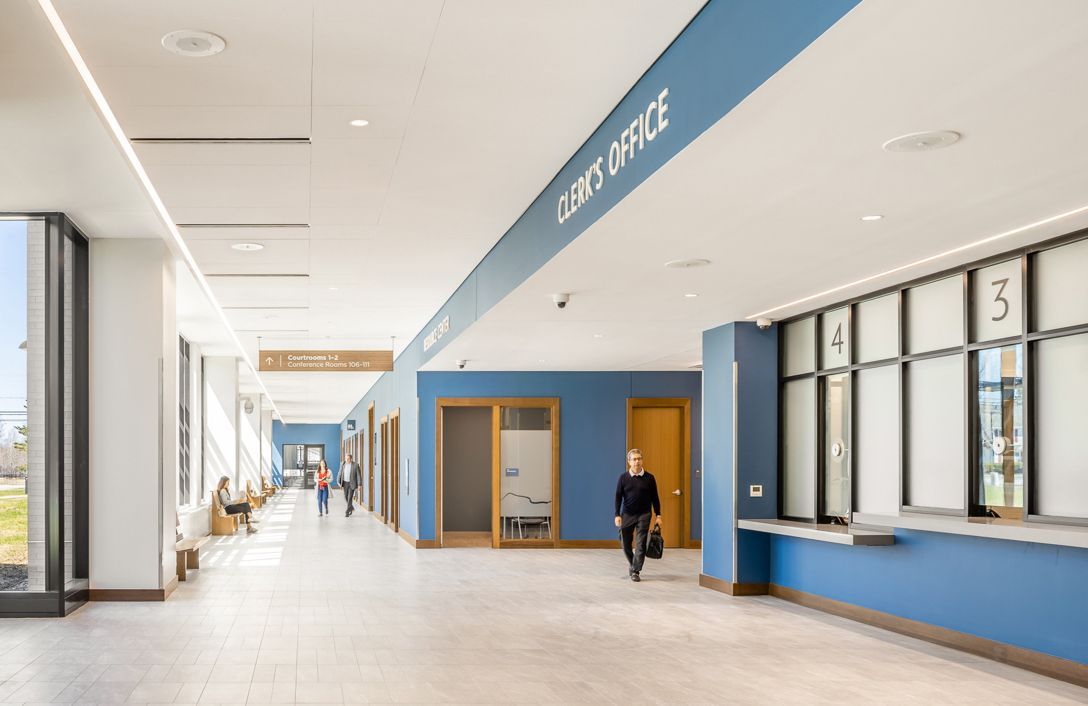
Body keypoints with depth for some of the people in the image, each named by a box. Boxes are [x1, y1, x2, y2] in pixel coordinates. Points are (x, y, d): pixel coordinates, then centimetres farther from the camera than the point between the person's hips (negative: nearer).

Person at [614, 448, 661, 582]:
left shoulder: (649, 478, -2)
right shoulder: (623, 477, -2)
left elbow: (654, 497, 3)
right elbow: (618, 497, 1)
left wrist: (658, 515, 0)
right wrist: (617, 515, -6)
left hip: (644, 515, -1)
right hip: (627, 514, 1)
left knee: (640, 544, -5)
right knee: (625, 543, 8)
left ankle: (635, 571, 1)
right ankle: (631, 563, 34)